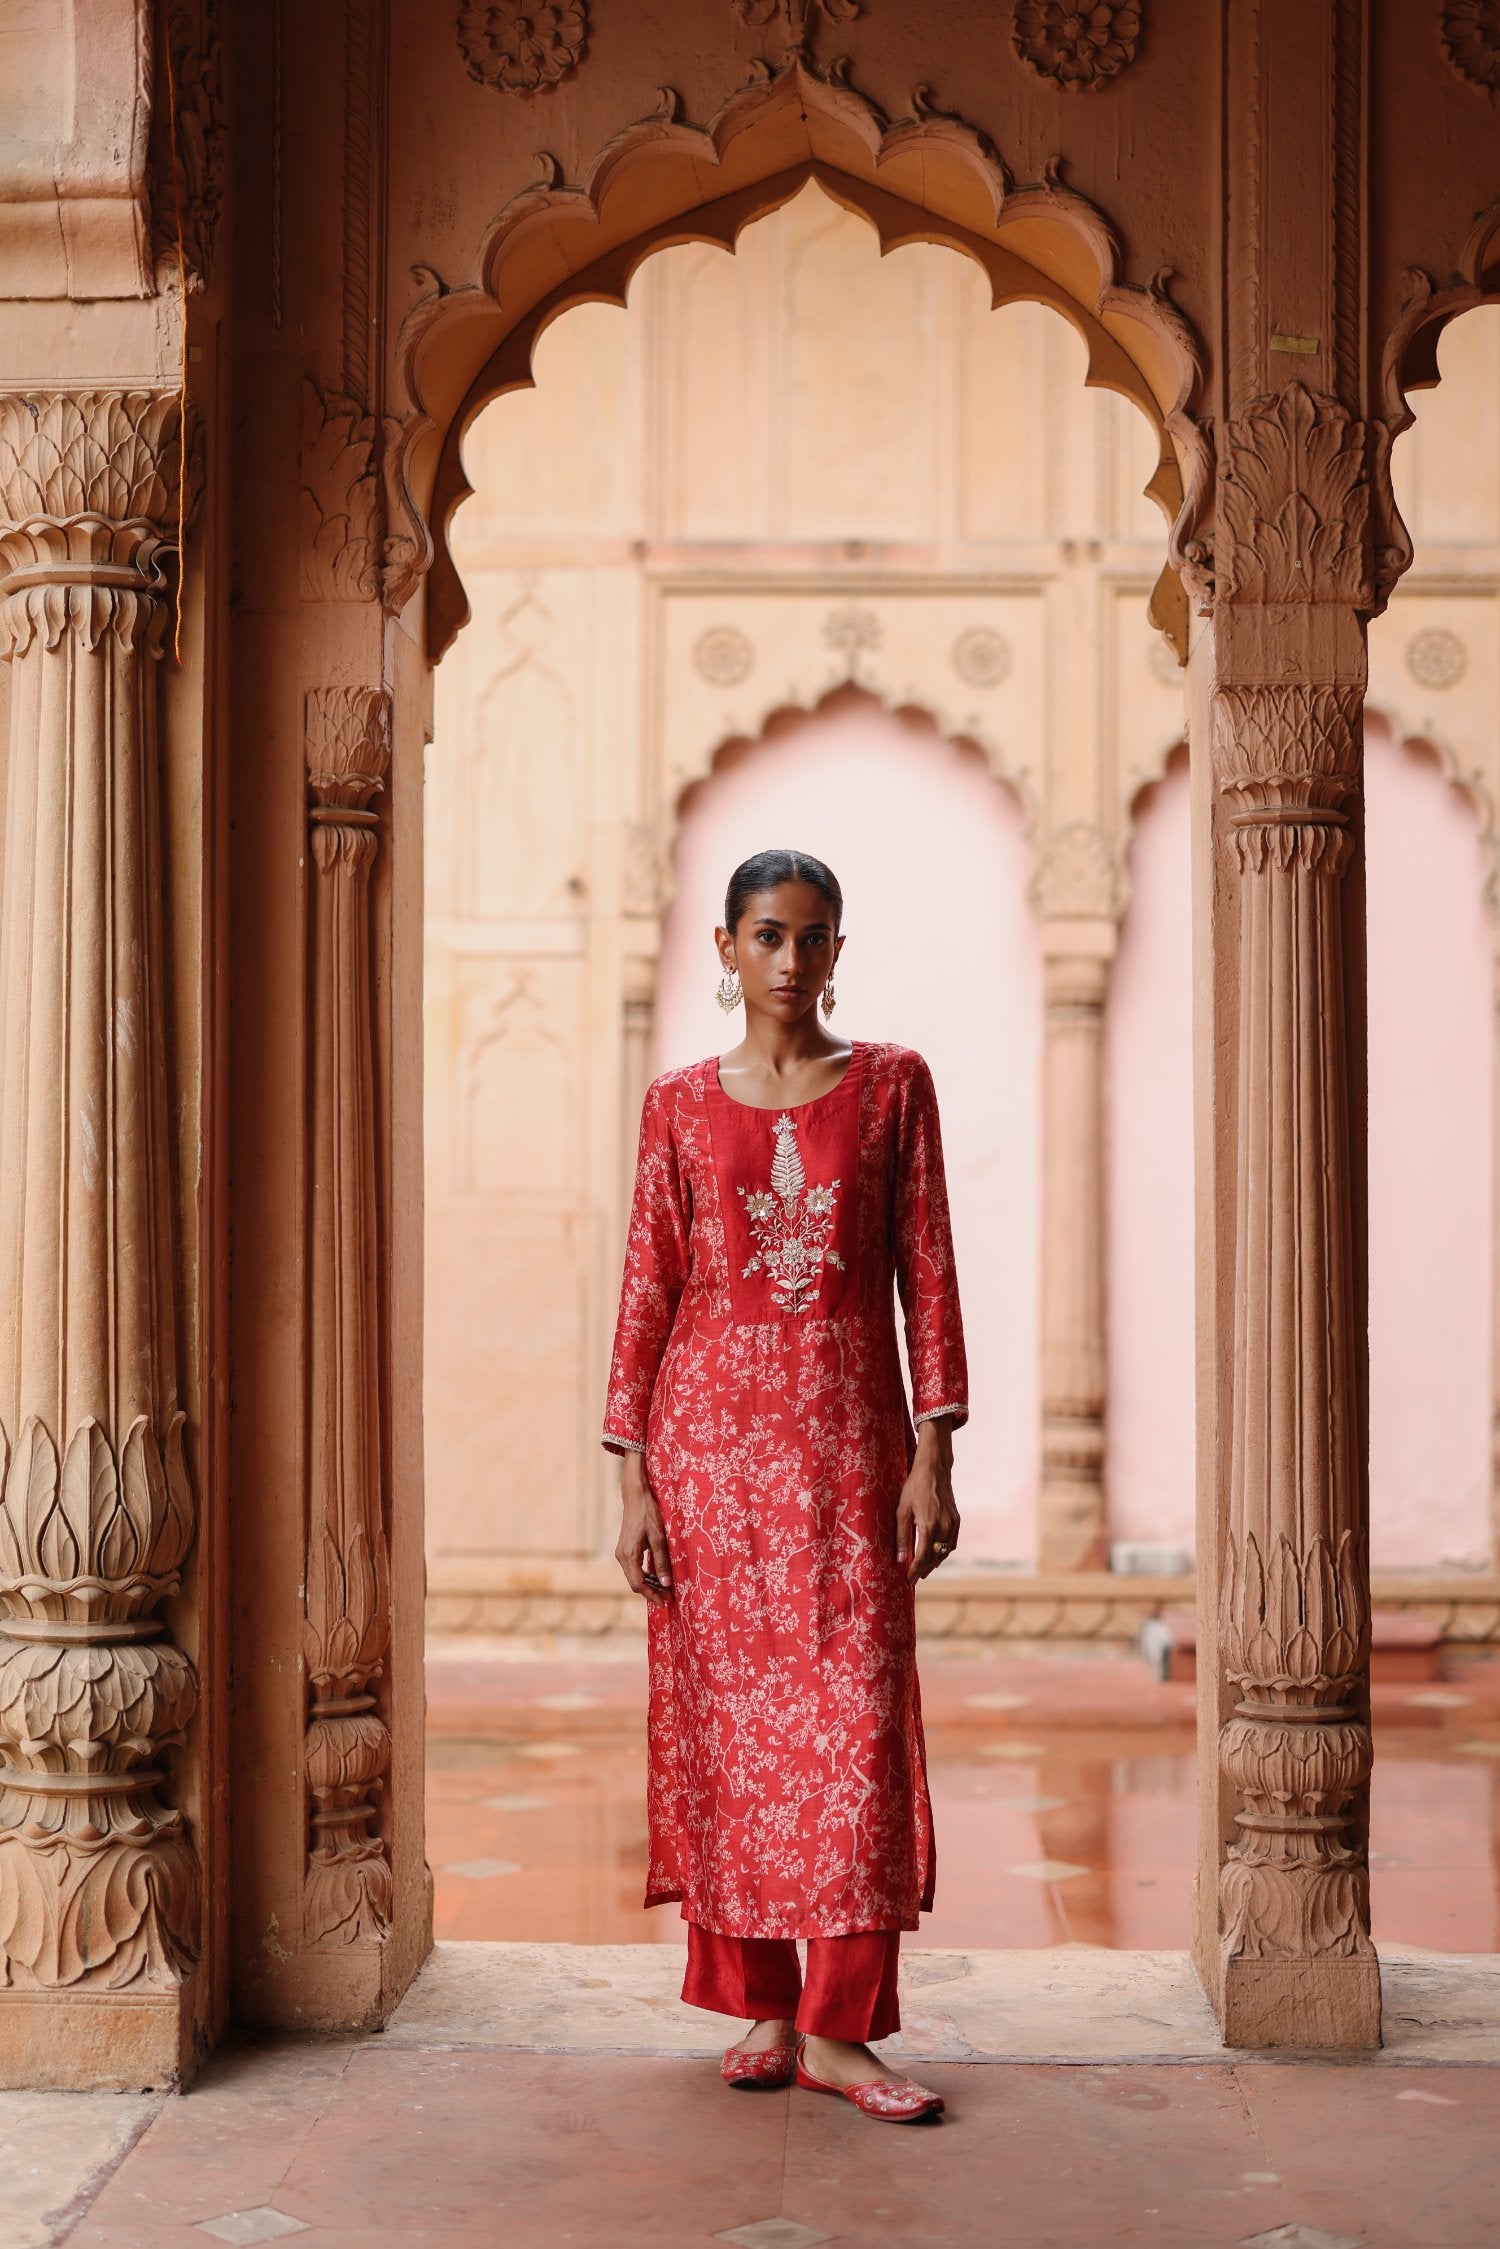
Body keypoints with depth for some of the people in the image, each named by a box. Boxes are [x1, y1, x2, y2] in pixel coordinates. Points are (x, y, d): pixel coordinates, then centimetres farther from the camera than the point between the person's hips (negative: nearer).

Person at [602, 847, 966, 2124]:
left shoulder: (893, 1085, 5)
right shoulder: (681, 1106, 6)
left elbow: (927, 1273, 3)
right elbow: (648, 1292, 5)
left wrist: (934, 1454, -5)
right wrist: (634, 1479, 0)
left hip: (848, 1433, 0)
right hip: (712, 1427, 1)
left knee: (857, 1720, -4)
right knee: (724, 1718, 3)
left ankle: (840, 2028, 3)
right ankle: (762, 2009, 16)